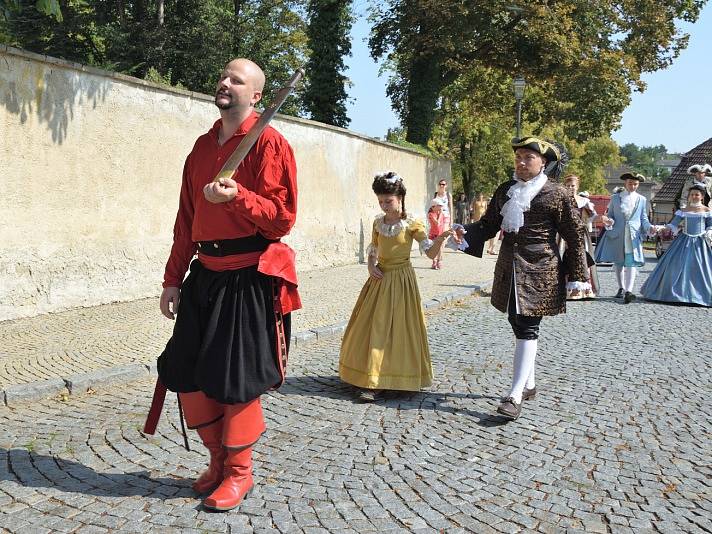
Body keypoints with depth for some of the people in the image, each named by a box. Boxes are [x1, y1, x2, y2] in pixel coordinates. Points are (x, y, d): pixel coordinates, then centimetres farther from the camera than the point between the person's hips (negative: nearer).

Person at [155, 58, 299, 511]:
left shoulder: (269, 143, -7)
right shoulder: (203, 146, 15)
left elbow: (283, 218, -13)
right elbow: (187, 218, 17)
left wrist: (237, 196, -29)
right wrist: (173, 279, 15)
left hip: (249, 278, -7)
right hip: (206, 274, 7)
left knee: (237, 378, -1)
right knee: (186, 373, 9)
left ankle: (239, 472, 20)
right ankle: (219, 459, 30)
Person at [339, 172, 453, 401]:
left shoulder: (411, 225, -10)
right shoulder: (378, 223, 5)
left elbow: (430, 253, -16)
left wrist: (440, 239, -35)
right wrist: (371, 267, -3)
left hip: (401, 280, -5)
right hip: (379, 279, 5)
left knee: (397, 328, -4)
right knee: (372, 327, 6)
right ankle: (373, 381, 18)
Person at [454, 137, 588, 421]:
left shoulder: (557, 194, -6)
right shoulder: (506, 190, 9)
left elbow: (575, 236, -3)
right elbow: (488, 224, 13)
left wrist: (576, 277, -5)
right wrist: (466, 235, -8)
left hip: (539, 272, -6)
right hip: (509, 270, 6)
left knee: (527, 328, -9)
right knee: (518, 325, 13)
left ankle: (515, 396, -9)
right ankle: (529, 384, 29)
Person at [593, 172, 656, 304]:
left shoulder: (642, 200, 11)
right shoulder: (615, 198, 9)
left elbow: (643, 219, 12)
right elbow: (610, 215, 10)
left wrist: (649, 227, -7)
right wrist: (608, 221, -12)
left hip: (634, 236, -1)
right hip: (617, 235, 1)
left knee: (632, 262, -13)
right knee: (618, 262, 9)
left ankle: (628, 291, -23)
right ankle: (621, 288, 25)